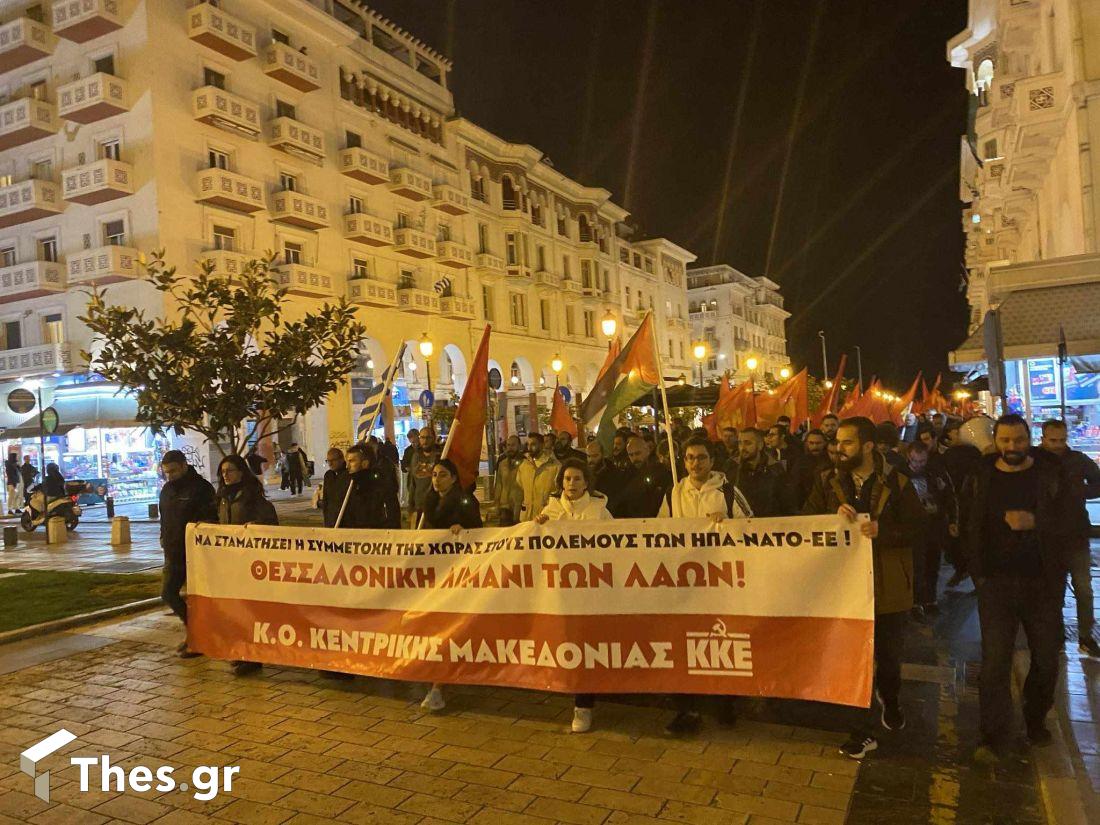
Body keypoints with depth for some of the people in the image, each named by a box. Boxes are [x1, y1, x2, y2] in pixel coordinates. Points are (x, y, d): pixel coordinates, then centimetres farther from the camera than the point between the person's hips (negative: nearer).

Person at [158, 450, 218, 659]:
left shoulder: (201, 487, -12)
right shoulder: (167, 489, 12)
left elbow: (211, 519, -14)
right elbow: (164, 518, 22)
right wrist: (164, 539, 11)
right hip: (173, 553, 8)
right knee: (167, 593, 10)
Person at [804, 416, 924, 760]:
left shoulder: (897, 483, -5)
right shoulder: (827, 482, 1)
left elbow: (915, 529, -9)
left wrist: (882, 531, -26)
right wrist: (835, 517, -22)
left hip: (889, 587, -1)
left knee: (889, 657, 17)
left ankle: (889, 700, 49)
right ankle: (862, 731, 21)